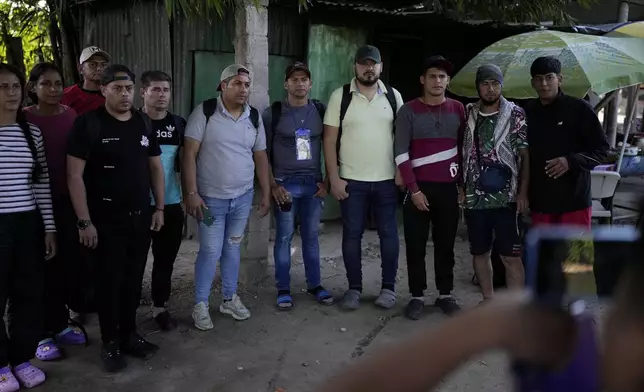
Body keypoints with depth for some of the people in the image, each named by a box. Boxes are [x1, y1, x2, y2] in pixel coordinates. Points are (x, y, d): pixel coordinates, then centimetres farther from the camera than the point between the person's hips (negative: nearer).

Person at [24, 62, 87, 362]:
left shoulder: (72, 117, 4)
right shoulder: (24, 118, -6)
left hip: (67, 201, 4)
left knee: (66, 264, 11)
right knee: (42, 268, 4)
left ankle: (60, 324, 27)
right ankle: (43, 333, 17)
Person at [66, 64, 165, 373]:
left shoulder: (144, 123, 7)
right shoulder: (88, 124, -9)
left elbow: (155, 167, 14)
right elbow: (74, 175, -11)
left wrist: (159, 208, 8)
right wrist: (84, 221, -15)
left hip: (141, 215, 4)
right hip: (106, 218, -4)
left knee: (134, 279, 11)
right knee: (110, 280, 5)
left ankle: (129, 335, 27)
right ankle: (110, 342, 19)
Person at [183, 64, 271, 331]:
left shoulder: (255, 117, 3)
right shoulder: (205, 112, -10)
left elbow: (260, 156, 9)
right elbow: (189, 153, -12)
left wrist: (266, 194, 8)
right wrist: (191, 193, -17)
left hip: (243, 196, 4)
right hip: (211, 198, -4)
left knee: (233, 248, 15)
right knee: (210, 251, 0)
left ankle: (230, 298, 30)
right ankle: (200, 305, 16)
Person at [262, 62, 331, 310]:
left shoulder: (320, 111, 5)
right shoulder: (273, 113, -3)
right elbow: (263, 152, -1)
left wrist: (326, 181, 3)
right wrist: (273, 185, -7)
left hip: (313, 184, 2)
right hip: (285, 185, -2)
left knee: (311, 236, 9)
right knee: (284, 237, 4)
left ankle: (315, 285, 23)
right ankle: (283, 289, 16)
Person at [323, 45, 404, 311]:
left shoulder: (393, 96, 5)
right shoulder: (340, 96, -1)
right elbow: (329, 139, -2)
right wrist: (334, 178, -7)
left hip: (387, 179, 1)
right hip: (351, 180, -1)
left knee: (389, 234, 7)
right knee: (352, 235, 6)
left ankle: (388, 287, 21)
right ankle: (354, 288, 19)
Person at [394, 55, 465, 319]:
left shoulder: (458, 110, 8)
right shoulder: (409, 111, -1)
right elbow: (401, 154, -6)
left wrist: (463, 184, 9)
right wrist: (413, 189, -11)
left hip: (448, 188, 2)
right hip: (419, 188, -2)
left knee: (445, 244, 8)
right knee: (416, 246, 3)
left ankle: (445, 294, 20)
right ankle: (417, 296, 13)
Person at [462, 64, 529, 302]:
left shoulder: (515, 114, -1)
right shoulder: (468, 115, 7)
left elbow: (526, 155, -3)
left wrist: (523, 193, -9)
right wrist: (460, 187, 6)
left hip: (505, 197, -4)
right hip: (474, 197, 4)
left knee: (511, 256, -3)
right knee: (479, 252, 12)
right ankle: (488, 301, 27)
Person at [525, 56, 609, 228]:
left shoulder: (579, 108, -6)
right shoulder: (528, 112, 5)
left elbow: (601, 148, -3)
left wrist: (571, 161, -20)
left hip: (574, 201, -4)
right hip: (539, 201, 4)